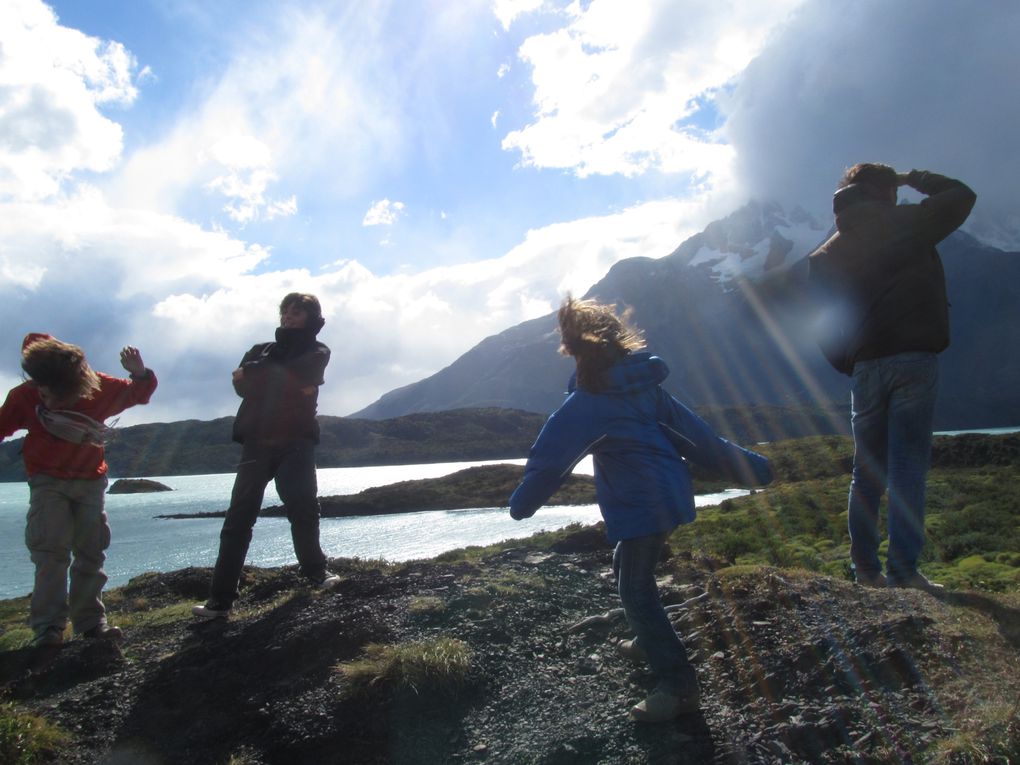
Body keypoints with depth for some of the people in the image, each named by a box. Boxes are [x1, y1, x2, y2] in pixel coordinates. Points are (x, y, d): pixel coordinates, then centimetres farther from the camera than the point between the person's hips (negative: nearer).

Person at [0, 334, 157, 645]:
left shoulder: (100, 387, -13)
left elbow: (139, 392, -1)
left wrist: (140, 373, -22)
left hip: (91, 481, 2)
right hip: (48, 481, -2)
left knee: (91, 553, 4)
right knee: (51, 549, -16)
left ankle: (90, 621, 12)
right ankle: (48, 625, -13)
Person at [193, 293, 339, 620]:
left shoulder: (317, 352, 10)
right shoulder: (262, 350, 19)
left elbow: (297, 374, -11)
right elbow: (241, 384, 2)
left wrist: (256, 372, 0)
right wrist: (290, 384, -5)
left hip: (297, 441, -2)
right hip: (257, 441, 3)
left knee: (303, 505, -14)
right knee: (239, 516, -4)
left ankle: (315, 569, 13)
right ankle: (221, 598, -2)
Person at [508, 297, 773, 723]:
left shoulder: (587, 403, -14)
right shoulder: (646, 385, 8)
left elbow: (551, 455, -11)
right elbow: (693, 430, 8)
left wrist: (523, 502, 2)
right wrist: (746, 466, 12)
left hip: (641, 507, -9)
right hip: (671, 495, 9)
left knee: (636, 591, -2)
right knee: (630, 571, 26)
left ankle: (678, 687, 0)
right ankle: (649, 643, 40)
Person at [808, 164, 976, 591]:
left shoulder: (826, 255, 11)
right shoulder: (906, 222, 2)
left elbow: (826, 324, 7)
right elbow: (962, 196, 17)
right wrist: (915, 178, 28)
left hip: (866, 366, 3)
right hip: (915, 361, -3)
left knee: (867, 472, 11)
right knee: (908, 469, -2)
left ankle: (866, 568, 15)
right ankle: (902, 571, -2)